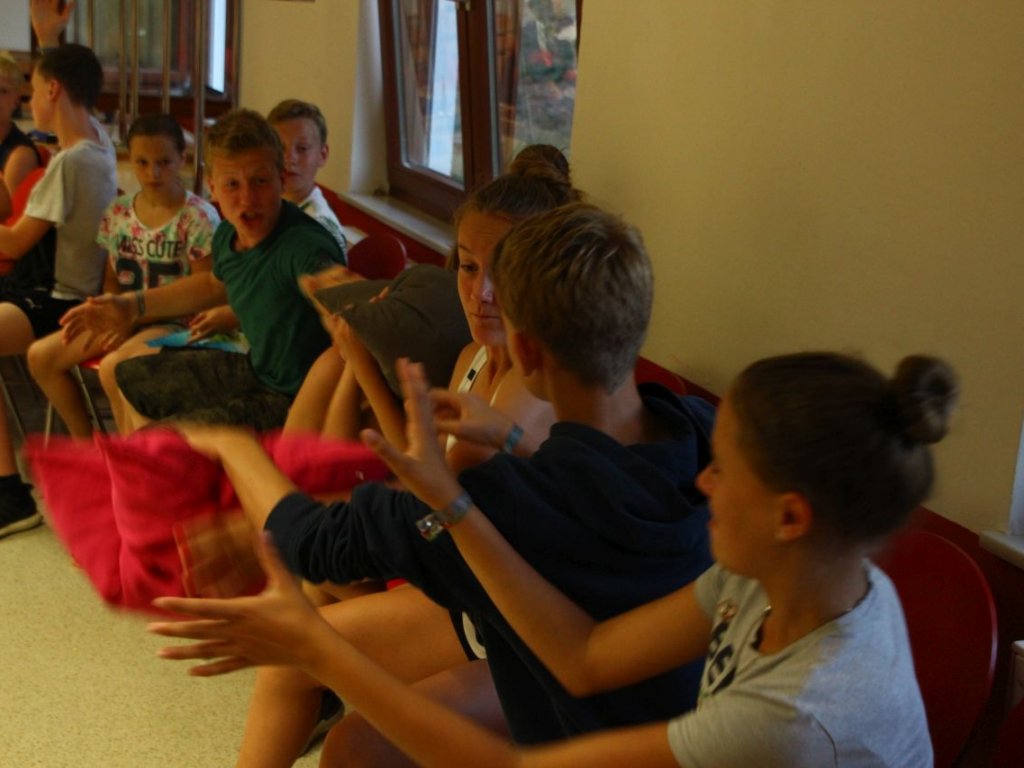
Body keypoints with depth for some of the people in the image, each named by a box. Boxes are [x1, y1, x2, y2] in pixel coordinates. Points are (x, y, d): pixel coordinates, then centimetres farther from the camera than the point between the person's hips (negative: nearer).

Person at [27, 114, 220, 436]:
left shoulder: (199, 218, -12)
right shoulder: (118, 213, 6)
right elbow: (112, 280, 16)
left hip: (175, 323, -7)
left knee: (113, 366, -33)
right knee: (41, 355, -4)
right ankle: (86, 444, 10)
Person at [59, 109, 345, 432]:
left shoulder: (304, 247, -31)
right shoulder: (228, 236, -3)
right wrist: (133, 306, 25)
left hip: (292, 400, -9)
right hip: (255, 369, 9)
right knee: (129, 378, 25)